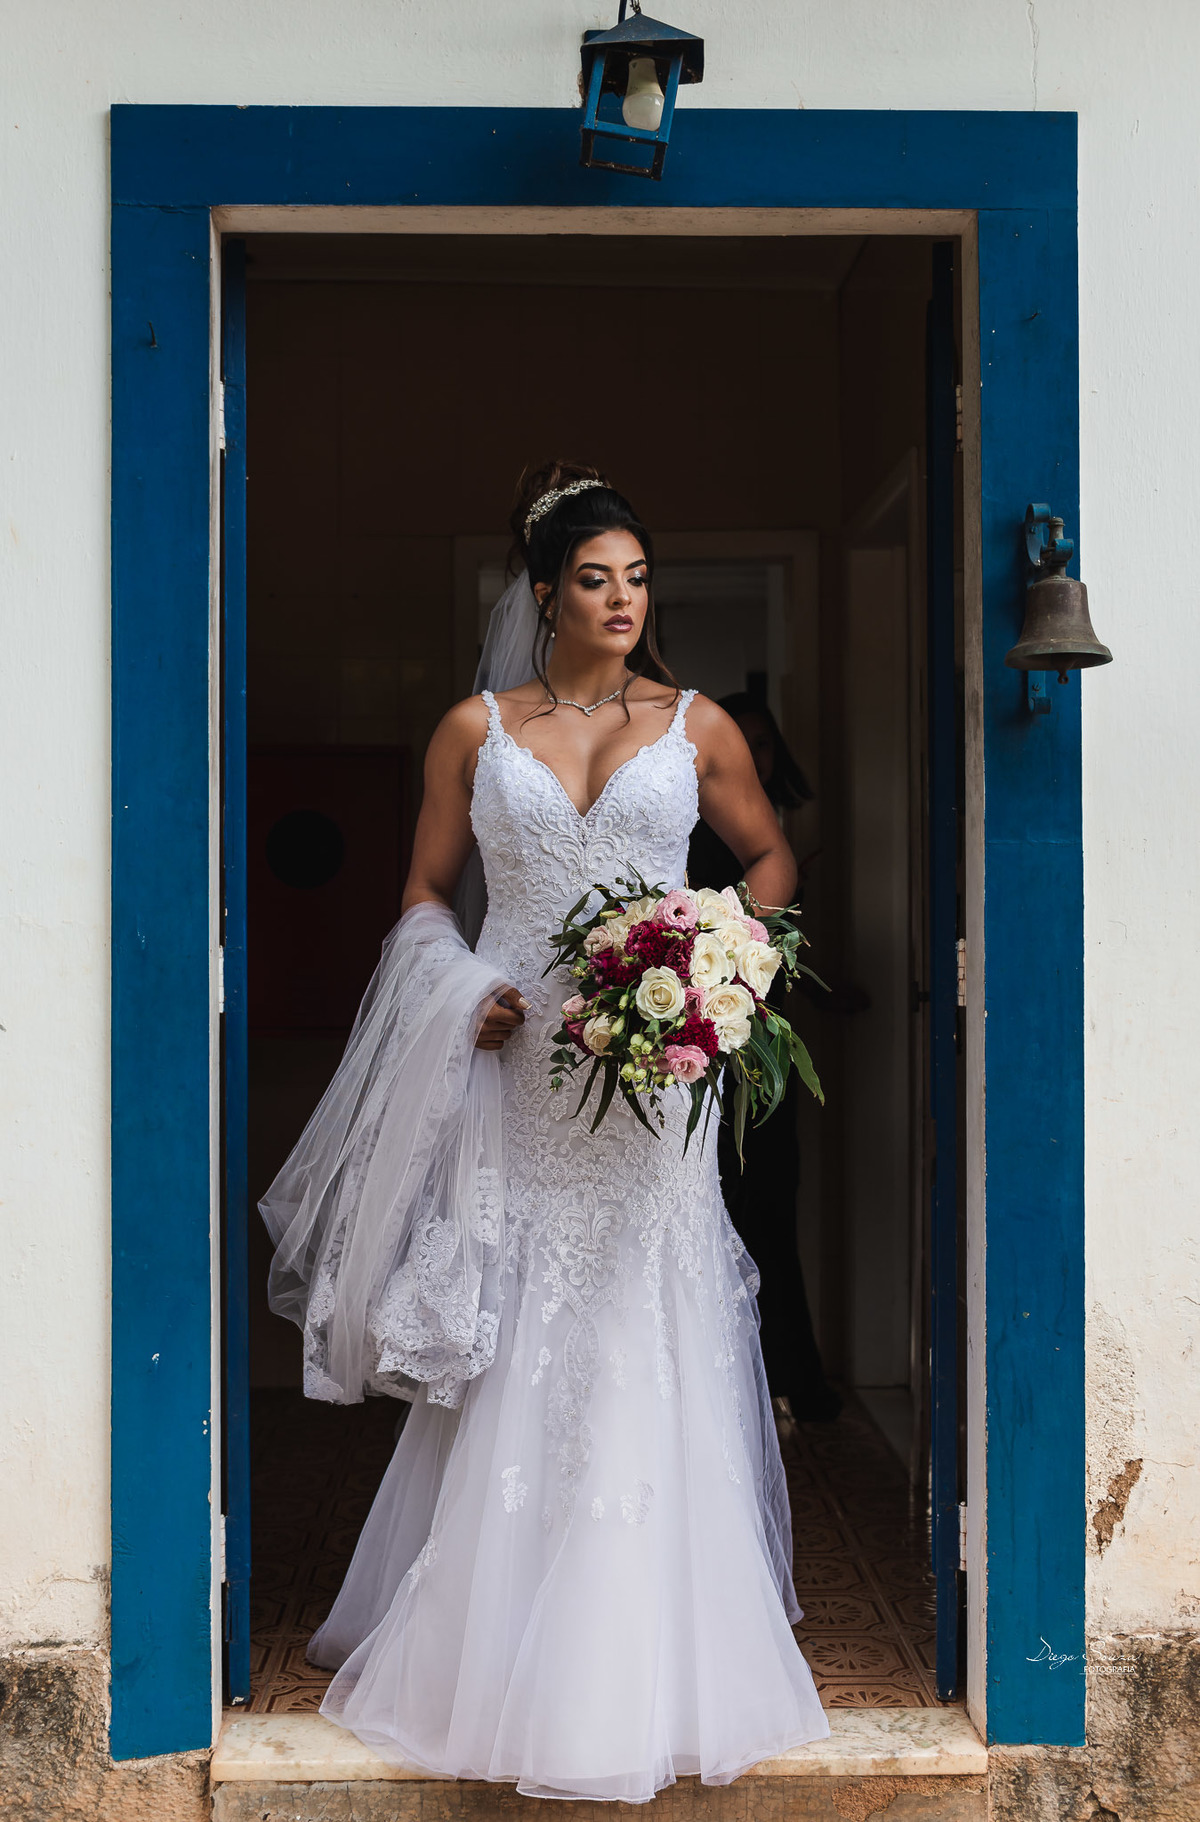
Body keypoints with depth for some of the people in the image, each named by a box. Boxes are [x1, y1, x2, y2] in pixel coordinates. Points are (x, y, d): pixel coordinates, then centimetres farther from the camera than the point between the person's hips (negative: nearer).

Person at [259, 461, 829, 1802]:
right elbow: (427, 892, 11)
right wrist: (467, 1000, -6)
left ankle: (644, 1667, 11)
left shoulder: (697, 727, 7)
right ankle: (497, 1650, 16)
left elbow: (770, 857, 16)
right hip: (515, 1068, 0)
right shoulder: (476, 730, 6)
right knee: (506, 1360, 3)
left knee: (644, 1354, 0)